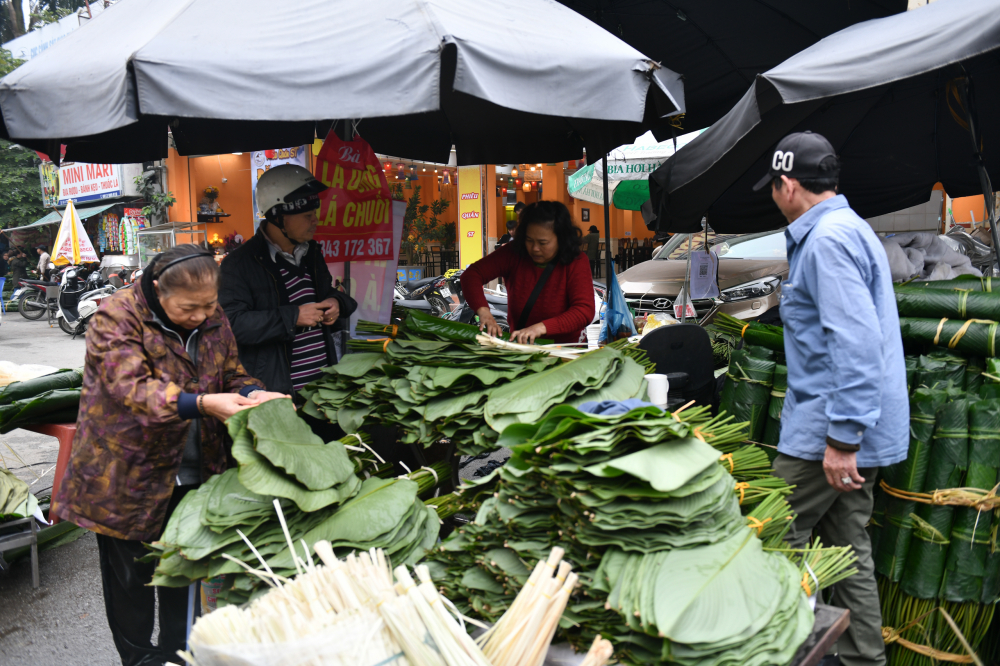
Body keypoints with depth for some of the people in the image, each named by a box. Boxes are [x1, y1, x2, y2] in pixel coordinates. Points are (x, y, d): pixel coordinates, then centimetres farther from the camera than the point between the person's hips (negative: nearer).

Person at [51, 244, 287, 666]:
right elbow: (132, 388, -30)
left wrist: (253, 394, -19)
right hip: (126, 476, -5)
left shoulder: (213, 319, 0)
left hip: (194, 473, 5)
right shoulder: (117, 318, -18)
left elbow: (232, 374, 6)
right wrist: (202, 404, -45)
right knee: (131, 575, 11)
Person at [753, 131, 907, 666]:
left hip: (827, 431, -10)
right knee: (849, 551, 15)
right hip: (855, 428, 10)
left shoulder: (827, 239, -16)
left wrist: (841, 440, -25)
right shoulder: (850, 228, 18)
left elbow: (855, 343, -26)